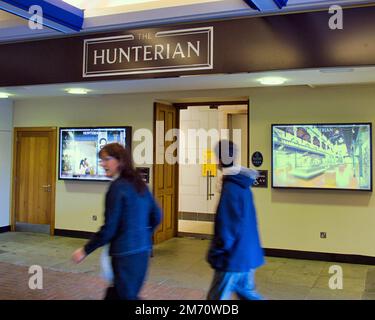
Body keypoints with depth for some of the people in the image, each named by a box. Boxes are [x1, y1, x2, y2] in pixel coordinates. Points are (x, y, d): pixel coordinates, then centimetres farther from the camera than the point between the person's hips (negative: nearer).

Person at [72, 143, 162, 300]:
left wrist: (85, 250, -7)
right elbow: (156, 216, 12)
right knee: (114, 293, 19)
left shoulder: (118, 187, -16)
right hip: (142, 250, 8)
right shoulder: (140, 184, 7)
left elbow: (109, 229, -18)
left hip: (126, 253, -8)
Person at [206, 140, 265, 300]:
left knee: (217, 297, 2)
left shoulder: (231, 188, -21)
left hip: (234, 256, -9)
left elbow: (228, 227, -22)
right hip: (247, 253, 9)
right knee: (246, 292, 21)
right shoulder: (241, 183, 8)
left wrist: (215, 253, -12)